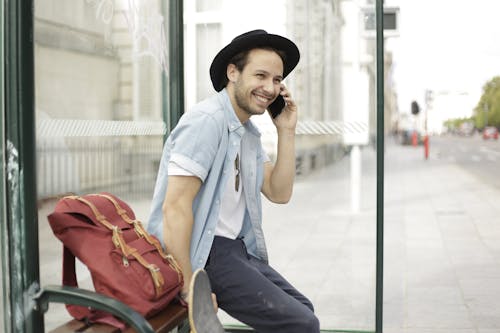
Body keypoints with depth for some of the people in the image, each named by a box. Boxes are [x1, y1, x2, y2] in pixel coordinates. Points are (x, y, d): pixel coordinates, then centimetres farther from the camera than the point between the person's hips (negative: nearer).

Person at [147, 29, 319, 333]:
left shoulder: (249, 131, 11)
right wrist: (188, 287, -24)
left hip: (236, 247, 10)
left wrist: (286, 131, 1)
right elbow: (175, 207, -23)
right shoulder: (207, 121, -18)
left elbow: (279, 193, 9)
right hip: (202, 253, -9)